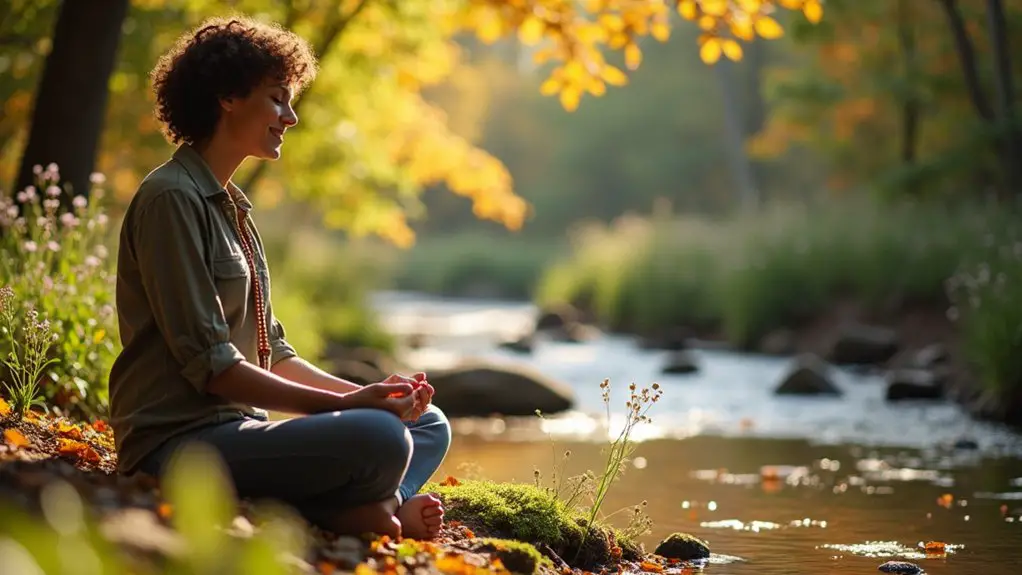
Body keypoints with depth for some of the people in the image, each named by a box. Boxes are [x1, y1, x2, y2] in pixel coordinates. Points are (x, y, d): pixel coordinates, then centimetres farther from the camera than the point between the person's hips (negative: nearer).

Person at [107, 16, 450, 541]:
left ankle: (383, 505, -17)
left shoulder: (231, 207, 20)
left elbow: (271, 355, 19)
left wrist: (369, 394, 3)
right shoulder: (171, 198, -9)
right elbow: (209, 364, -16)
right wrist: (346, 404, -16)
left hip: (237, 430, 10)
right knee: (379, 437, -31)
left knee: (430, 423, 10)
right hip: (180, 440, -10)